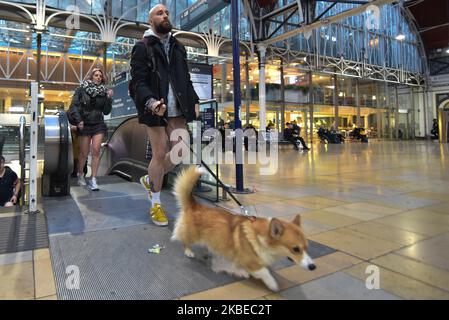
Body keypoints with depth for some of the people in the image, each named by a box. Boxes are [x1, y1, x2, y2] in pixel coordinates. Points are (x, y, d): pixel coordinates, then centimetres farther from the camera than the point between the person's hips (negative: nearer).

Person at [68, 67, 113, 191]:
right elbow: (74, 105, -3)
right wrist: (78, 120, -14)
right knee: (84, 153, 4)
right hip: (84, 125, -1)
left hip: (98, 125, 1)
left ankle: (93, 179, -4)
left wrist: (109, 98, -8)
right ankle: (80, 174, 29)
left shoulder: (104, 92, 5)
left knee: (96, 151, -9)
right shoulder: (82, 89, 0)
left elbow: (106, 111, 4)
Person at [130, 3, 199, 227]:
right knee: (159, 154, -3)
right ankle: (155, 205, 14)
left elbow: (186, 78, 21)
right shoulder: (142, 47, 1)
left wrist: (194, 100, 7)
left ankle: (149, 180, 29)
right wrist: (150, 102, -28)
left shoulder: (178, 47, 19)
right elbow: (138, 81, -9)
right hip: (155, 109, -5)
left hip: (177, 109, 6)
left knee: (180, 152, 3)